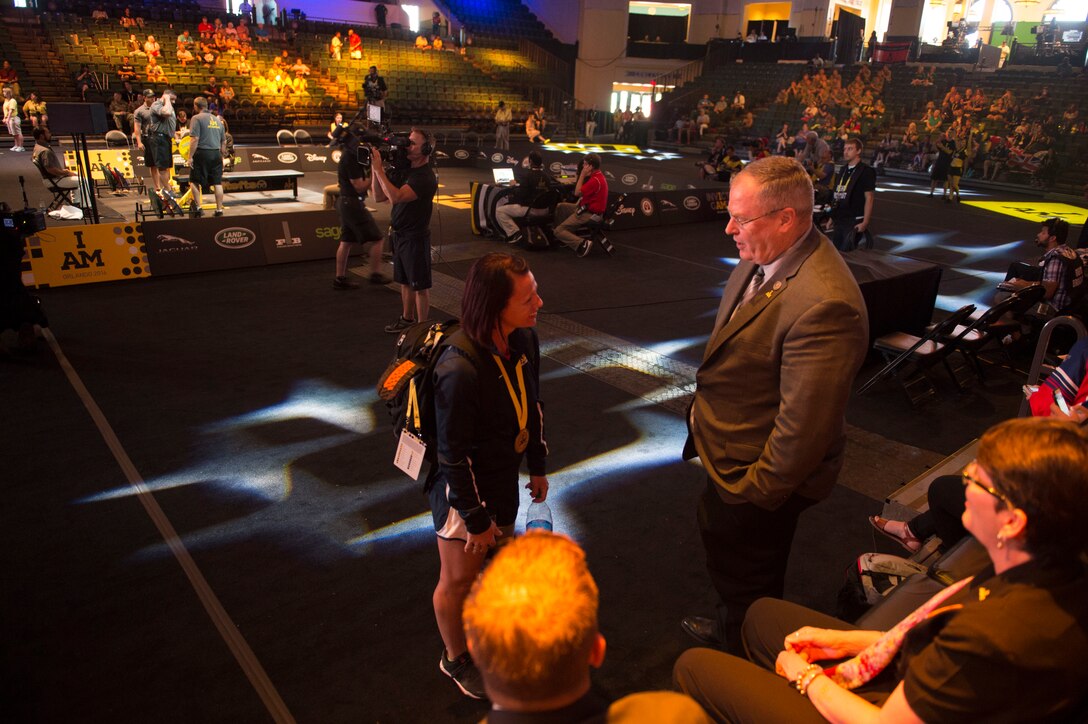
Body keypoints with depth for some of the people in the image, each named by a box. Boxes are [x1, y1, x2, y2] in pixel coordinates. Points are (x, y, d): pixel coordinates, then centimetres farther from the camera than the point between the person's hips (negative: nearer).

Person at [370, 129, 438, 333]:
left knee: (420, 285, 3)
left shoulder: (425, 177, -19)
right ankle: (407, 319, 34)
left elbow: (396, 197, -31)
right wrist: (375, 169, -4)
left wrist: (379, 169, -25)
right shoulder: (403, 170, 7)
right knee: (405, 282, 20)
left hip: (415, 237, -8)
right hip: (398, 234, 8)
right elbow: (379, 196, 8)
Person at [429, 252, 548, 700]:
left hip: (503, 477, 7)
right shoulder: (460, 370, -36)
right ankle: (456, 659, 43)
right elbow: (454, 457, -25)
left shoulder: (524, 340, -13)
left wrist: (538, 467, 13)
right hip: (463, 488, -6)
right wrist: (476, 520, -14)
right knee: (458, 579, 16)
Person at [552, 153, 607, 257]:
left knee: (558, 231, -10)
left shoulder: (595, 180, -24)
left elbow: (577, 192, -19)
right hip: (587, 209, 11)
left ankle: (582, 243, -23)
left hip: (589, 215, -11)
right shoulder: (599, 176, 9)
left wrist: (582, 175, -14)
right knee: (560, 207, 22)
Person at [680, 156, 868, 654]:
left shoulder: (823, 304, -34)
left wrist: (757, 492, -19)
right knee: (718, 541, 31)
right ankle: (729, 629, 59)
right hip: (729, 456, 10)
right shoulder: (760, 258, -3)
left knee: (746, 582, 16)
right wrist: (703, 415, 15)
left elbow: (803, 423, -30)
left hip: (755, 477, -10)